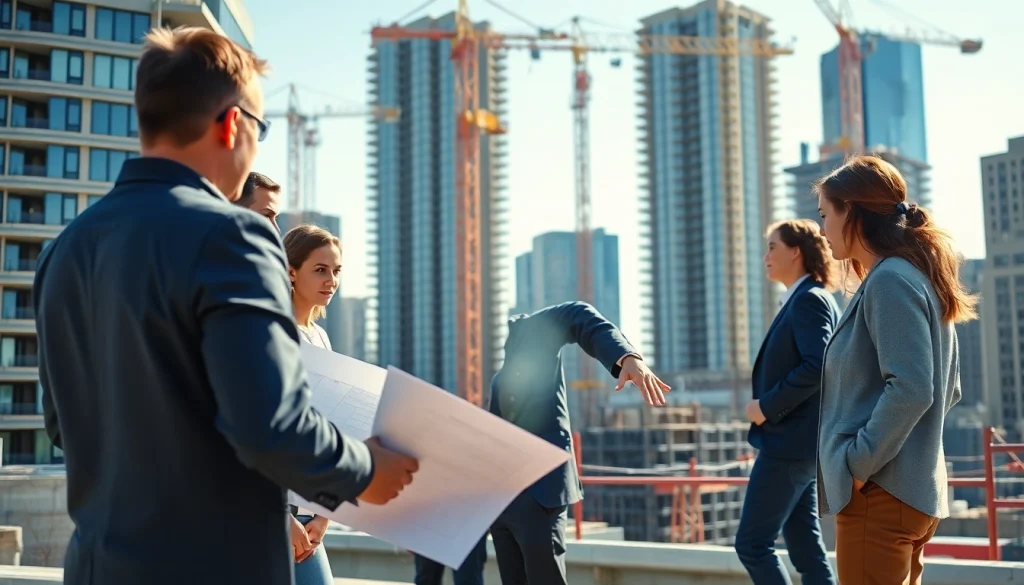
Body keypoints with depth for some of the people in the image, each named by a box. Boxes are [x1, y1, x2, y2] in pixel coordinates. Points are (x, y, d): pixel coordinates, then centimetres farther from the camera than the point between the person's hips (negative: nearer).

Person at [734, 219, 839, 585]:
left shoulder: (809, 299, -13)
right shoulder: (801, 300, 17)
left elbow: (816, 367, -24)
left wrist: (767, 407, -18)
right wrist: (768, 406, 9)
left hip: (790, 442, -10)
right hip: (797, 443, 10)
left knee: (752, 544, -5)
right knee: (804, 545, 11)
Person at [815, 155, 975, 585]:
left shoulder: (890, 280, -14)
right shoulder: (919, 279, 15)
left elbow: (910, 389, -24)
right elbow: (948, 390, 20)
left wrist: (859, 463, -18)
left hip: (880, 492, -10)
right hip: (914, 489, 10)